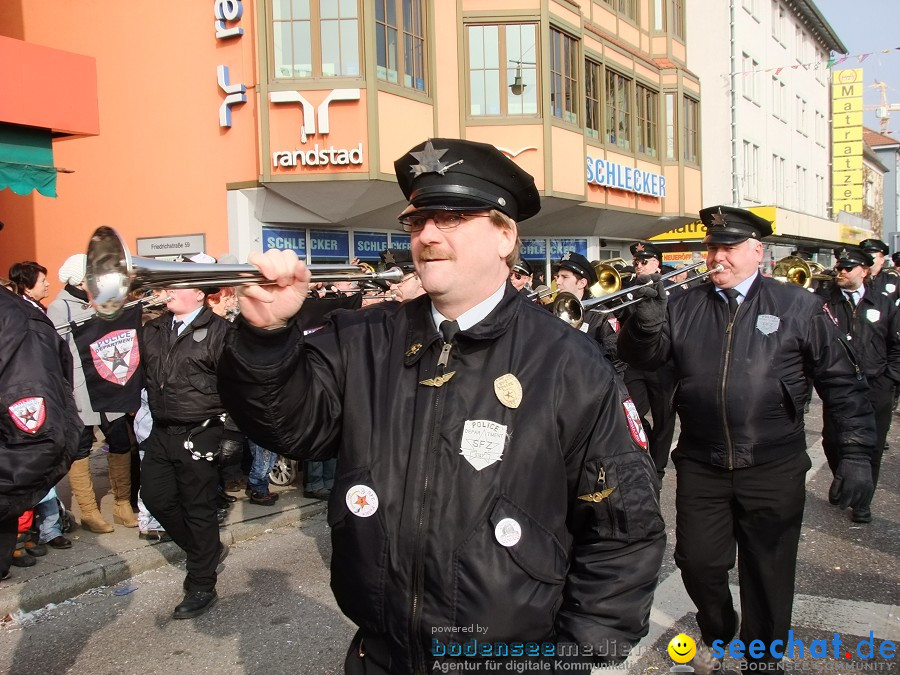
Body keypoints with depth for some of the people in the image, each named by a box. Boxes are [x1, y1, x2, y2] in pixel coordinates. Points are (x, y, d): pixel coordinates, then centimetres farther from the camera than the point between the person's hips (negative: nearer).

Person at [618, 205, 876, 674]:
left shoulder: (798, 306, -2)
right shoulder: (683, 307, 3)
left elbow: (841, 383, 0)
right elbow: (642, 359, -2)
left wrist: (856, 451, -5)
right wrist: (645, 321, -22)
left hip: (773, 468, -2)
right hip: (700, 466, 2)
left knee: (768, 571, 11)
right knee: (698, 562, 11)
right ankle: (716, 632, 42)